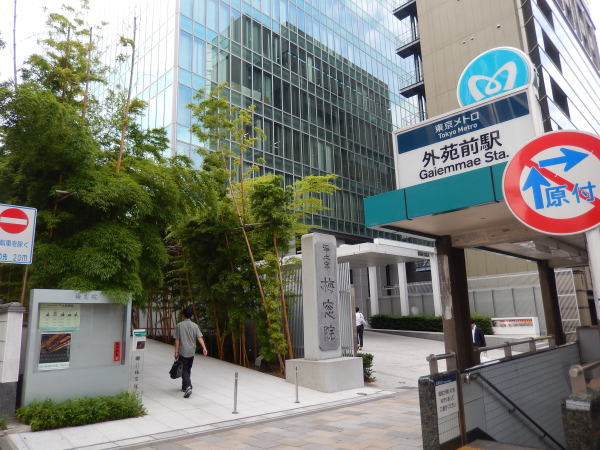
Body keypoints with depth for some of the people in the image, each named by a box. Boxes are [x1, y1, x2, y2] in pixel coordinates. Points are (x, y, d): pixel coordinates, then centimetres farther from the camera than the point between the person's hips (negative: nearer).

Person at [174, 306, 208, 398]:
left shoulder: (179, 325, -9)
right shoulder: (195, 326, -2)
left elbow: (177, 340, -7)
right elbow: (200, 338, -12)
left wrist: (176, 352, -1)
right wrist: (204, 348, -17)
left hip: (183, 352, -3)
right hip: (191, 352, 3)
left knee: (184, 370, 0)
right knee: (188, 370, 19)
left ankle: (188, 387, -18)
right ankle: (184, 386, 31)